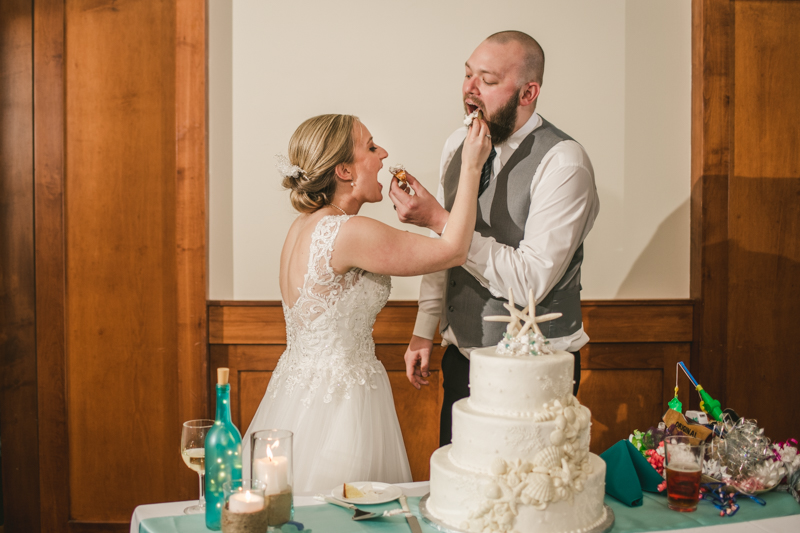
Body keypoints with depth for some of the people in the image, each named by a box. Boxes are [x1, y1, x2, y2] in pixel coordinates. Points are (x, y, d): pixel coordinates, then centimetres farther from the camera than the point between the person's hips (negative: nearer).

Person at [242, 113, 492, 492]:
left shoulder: (304, 226, 5)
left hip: (297, 390, 9)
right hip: (335, 407, -9)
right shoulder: (348, 232, -22)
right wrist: (471, 168, -9)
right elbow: (453, 251, -15)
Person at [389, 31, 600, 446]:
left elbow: (530, 280, -25)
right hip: (462, 359, 6)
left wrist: (440, 220, -26)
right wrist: (424, 331, 10)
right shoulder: (457, 145, 3)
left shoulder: (563, 164, -19)